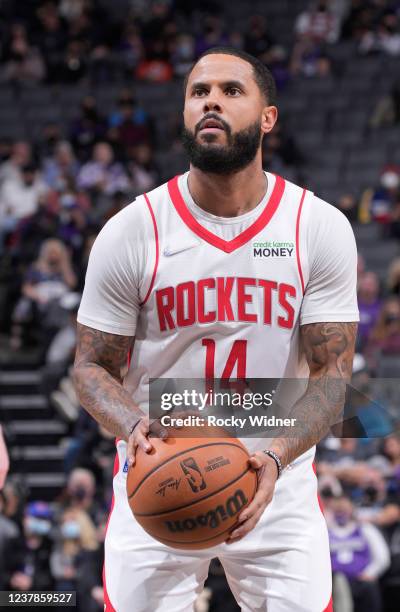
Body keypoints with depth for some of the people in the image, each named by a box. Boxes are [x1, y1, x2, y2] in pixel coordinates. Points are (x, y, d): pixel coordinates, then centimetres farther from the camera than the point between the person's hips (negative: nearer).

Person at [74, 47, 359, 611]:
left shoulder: (321, 228, -4)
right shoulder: (131, 232, -5)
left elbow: (331, 370, -6)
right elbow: (92, 366, -1)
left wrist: (276, 457, -24)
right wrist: (135, 427, -23)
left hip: (279, 481, 1)